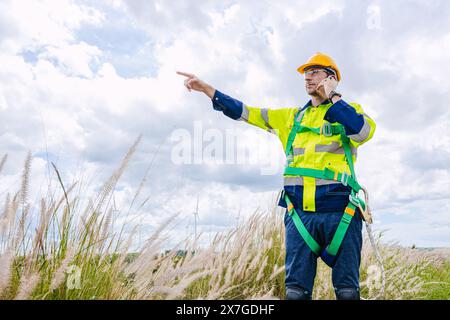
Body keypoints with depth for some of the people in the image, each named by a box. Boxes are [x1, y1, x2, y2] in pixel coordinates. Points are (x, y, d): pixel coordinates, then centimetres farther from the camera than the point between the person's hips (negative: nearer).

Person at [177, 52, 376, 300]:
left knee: (347, 290, 2)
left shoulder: (348, 110, 11)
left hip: (340, 211, -3)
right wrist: (206, 89, 13)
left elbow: (364, 131, -13)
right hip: (299, 214, 3)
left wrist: (332, 97, -7)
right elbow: (245, 112, 18)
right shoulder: (293, 117, 21)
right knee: (296, 290, 2)